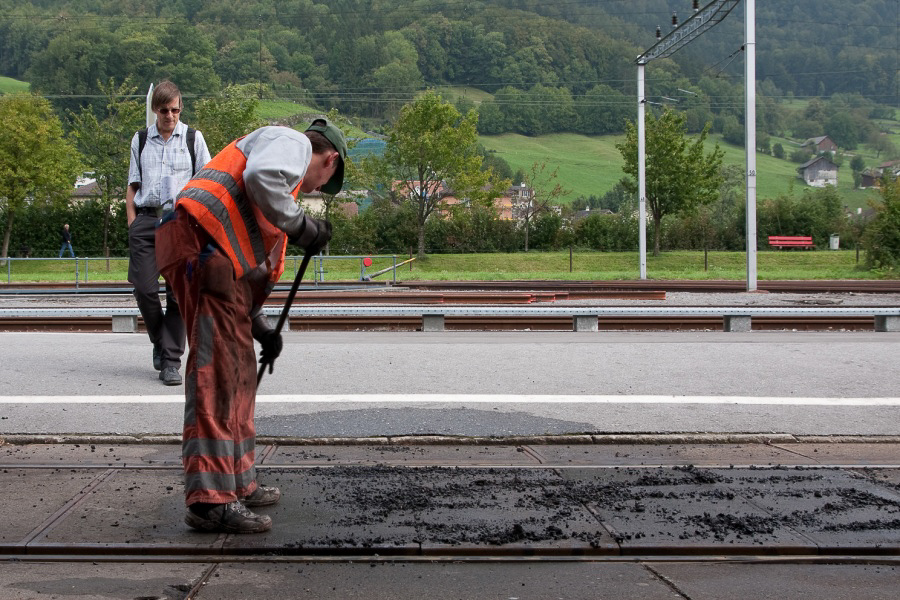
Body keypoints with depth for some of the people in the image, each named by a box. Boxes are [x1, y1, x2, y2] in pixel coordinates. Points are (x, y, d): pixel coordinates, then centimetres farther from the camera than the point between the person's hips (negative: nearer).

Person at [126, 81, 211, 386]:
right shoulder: (140, 140, 15)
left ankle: (171, 361, 1)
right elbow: (133, 186, 17)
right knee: (144, 289, -6)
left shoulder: (193, 138, 10)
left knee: (179, 292, -5)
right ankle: (160, 342, 19)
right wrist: (132, 224, 6)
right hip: (145, 218, 2)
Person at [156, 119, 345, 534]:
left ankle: (237, 483, 26)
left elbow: (252, 266, 34)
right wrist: (301, 225, -9)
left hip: (219, 261, 10)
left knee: (239, 371, 16)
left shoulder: (285, 177, 35)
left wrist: (261, 328, 33)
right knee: (217, 370, -13)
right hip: (202, 247, -10)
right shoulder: (292, 141, 7)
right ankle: (209, 499, -15)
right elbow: (260, 177, -19)